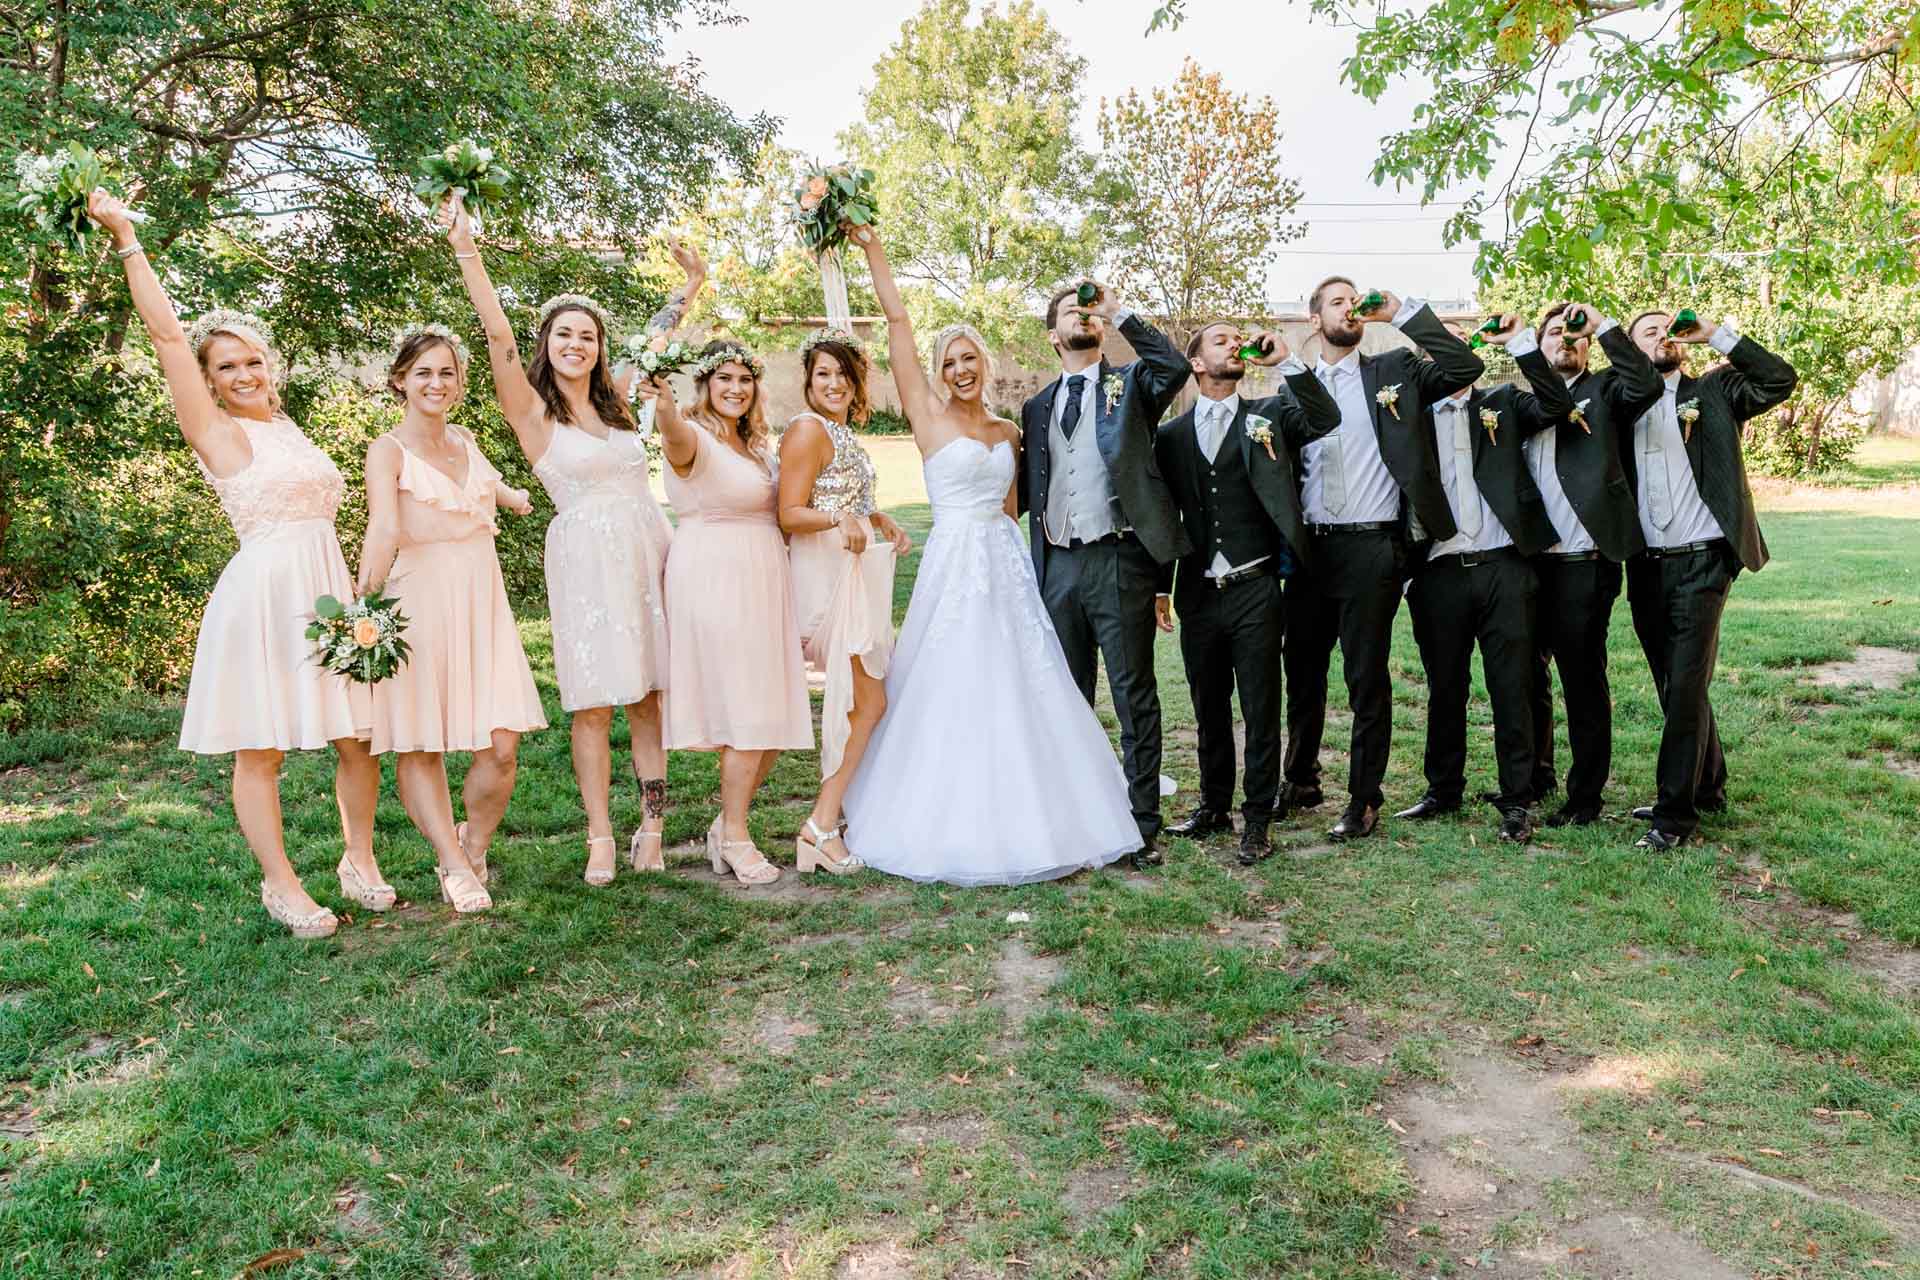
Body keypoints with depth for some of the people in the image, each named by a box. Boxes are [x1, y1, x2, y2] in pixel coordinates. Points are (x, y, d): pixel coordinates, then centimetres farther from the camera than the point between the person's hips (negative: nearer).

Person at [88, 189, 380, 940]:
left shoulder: (289, 431, 18)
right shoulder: (217, 432, 1)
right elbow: (166, 333, -5)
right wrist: (127, 240, -2)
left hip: (327, 589, 6)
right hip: (263, 590, -6)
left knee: (357, 734, 6)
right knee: (259, 748, 0)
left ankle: (359, 860, 21)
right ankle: (280, 885, 11)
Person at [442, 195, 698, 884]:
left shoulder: (616, 402, 14)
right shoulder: (533, 411, 0)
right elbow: (500, 338, -14)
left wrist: (690, 285, 32)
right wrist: (467, 251, -22)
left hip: (648, 549, 5)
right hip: (587, 556, -5)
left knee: (648, 695, 7)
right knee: (593, 705, -3)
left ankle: (652, 828, 15)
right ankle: (600, 839, 5)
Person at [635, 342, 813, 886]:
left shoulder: (757, 445, 17)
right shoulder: (696, 437, -9)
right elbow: (678, 439, -34)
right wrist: (664, 404, -56)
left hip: (761, 581, 8)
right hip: (715, 579, -8)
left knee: (775, 715, 9)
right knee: (748, 714, -6)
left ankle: (728, 825, 22)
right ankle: (734, 838, 7)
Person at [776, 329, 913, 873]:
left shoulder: (843, 433, 18)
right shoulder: (808, 428, -11)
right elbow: (790, 514, -17)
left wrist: (882, 521, 12)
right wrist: (839, 519, -34)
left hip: (855, 572, 10)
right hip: (827, 573, -10)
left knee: (857, 702, 13)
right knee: (868, 702, -11)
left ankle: (830, 818, 22)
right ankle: (821, 827, -7)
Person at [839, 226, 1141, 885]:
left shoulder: (1008, 431, 12)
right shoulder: (928, 417, -1)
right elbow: (897, 322, -4)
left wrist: (1013, 562, 12)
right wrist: (872, 249, -6)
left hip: (1007, 565, 5)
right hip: (953, 566, -5)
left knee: (1018, 694, 8)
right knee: (949, 697, -1)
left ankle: (1022, 819, 21)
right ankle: (952, 826, 11)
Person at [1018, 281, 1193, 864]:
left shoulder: (1130, 384, 6)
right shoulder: (1037, 407, 17)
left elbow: (1175, 367, -16)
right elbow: (1024, 490, 18)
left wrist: (1119, 313, -10)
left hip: (1119, 560, -4)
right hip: (1059, 565, 5)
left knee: (1134, 698, 0)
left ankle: (1142, 826, 6)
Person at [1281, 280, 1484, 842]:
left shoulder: (1393, 371, 6)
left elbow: (1466, 365, -8)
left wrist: (1402, 312, -8)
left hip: (1372, 547, -3)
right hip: (1309, 547, 3)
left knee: (1367, 678, -1)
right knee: (1303, 672, 12)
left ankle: (1363, 801, 10)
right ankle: (1301, 780, 30)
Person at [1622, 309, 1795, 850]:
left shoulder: (1713, 391, 6)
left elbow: (1779, 379, -8)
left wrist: (1716, 335, -7)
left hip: (1702, 562, -4)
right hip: (1646, 565, 4)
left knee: (1686, 686, -9)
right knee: (1674, 686, 13)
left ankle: (1675, 812, -4)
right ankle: (1706, 787, 29)